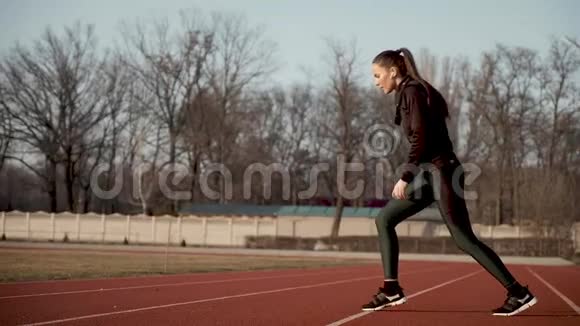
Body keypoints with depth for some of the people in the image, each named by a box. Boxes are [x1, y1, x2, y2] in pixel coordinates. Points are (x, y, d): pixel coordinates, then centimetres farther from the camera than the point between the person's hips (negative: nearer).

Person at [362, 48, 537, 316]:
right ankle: (391, 290, 8)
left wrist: (405, 177, -19)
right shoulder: (408, 93, 17)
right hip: (430, 173, 10)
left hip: (441, 172, -10)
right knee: (384, 219, 9)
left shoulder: (413, 92, -11)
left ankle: (519, 293, -4)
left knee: (464, 239, -9)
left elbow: (421, 138, -20)